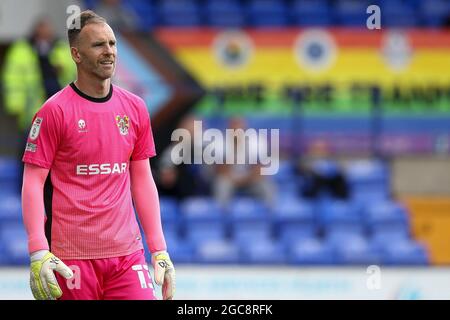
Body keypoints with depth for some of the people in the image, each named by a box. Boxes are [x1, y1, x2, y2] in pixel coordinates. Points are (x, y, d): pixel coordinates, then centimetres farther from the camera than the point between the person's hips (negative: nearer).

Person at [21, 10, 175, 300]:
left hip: (128, 254, 4)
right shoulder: (54, 111, -4)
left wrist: (159, 250, 10)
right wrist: (38, 254, -16)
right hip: (71, 259, -4)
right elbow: (33, 182, -6)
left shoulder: (135, 108, 10)